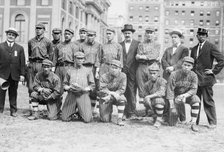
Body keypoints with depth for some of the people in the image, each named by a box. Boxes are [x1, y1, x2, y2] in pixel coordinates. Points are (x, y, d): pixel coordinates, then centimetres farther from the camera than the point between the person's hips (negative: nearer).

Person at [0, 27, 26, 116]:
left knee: (13, 93, 6)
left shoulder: (20, 48, 10)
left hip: (15, 75, 1)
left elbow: (22, 62, 6)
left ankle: (13, 111, 13)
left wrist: (22, 74, -1)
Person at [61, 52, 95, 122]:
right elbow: (64, 84, 18)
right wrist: (68, 87, -6)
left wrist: (84, 89, -12)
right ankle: (73, 112, 27)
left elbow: (92, 85, 8)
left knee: (87, 120, -12)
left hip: (83, 95, -1)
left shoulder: (88, 71, 13)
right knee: (65, 118, -6)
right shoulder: (69, 71, 18)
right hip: (71, 95, 2)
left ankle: (81, 113, 22)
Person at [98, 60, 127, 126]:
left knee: (122, 98, -36)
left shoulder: (123, 76, -10)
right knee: (105, 119, -11)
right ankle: (109, 111, 27)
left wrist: (110, 96, -27)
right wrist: (112, 93, -34)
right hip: (105, 98, -1)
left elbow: (122, 90, -16)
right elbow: (102, 90, -18)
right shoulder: (104, 77, -12)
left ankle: (119, 119, -22)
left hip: (115, 98, 1)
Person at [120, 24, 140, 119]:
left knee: (132, 93, -3)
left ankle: (132, 113, 3)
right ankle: (124, 113, 4)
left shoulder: (137, 44, 8)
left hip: (132, 72, -2)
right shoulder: (120, 45, 16)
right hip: (122, 72, 2)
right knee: (123, 93, -2)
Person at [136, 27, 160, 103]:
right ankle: (141, 98, 1)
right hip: (142, 67, 1)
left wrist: (144, 57, -9)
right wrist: (150, 57, -8)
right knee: (141, 85, -3)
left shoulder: (157, 45, 14)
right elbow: (138, 57, 3)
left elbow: (155, 55, -3)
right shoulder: (141, 44, 15)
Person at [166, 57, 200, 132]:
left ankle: (193, 123, -26)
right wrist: (171, 105, -21)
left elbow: (193, 90, -16)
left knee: (196, 99, -33)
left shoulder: (193, 75, -13)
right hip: (175, 95, -2)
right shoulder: (174, 74, -19)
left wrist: (184, 95, -34)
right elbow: (170, 90, -18)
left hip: (187, 95, 2)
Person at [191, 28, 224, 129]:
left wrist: (214, 71, -10)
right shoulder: (194, 49, 16)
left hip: (206, 78, -6)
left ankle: (212, 122, 10)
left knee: (208, 101, -1)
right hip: (195, 78, 6)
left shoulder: (211, 47, -4)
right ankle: (195, 121, 20)